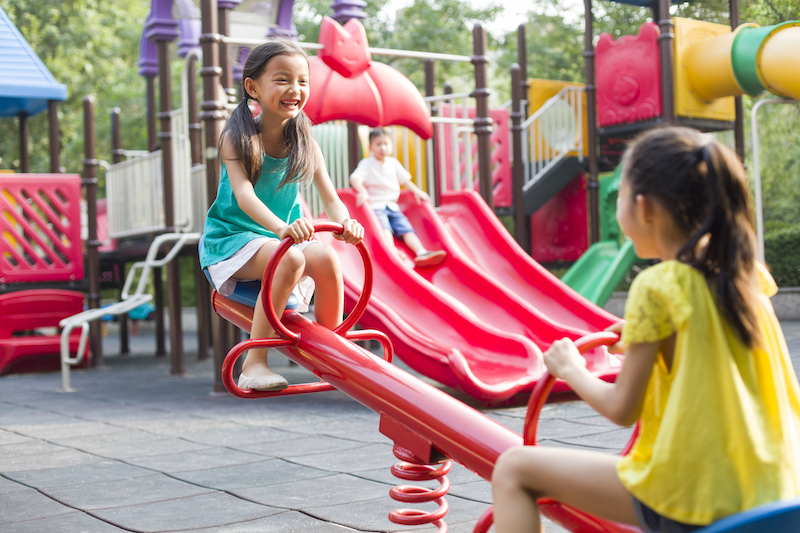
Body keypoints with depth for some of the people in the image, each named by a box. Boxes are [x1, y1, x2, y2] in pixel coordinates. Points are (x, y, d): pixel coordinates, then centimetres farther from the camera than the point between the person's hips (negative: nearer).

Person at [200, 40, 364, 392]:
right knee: (290, 259, -34)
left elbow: (330, 197, -3)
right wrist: (281, 227, -45)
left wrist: (345, 222, -28)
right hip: (232, 238, -4)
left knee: (325, 258, -27)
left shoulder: (305, 143, 2)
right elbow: (243, 194, -26)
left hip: (286, 237, 4)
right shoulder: (237, 138, -11)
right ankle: (253, 363, -29)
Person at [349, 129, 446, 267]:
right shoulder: (366, 164, 2)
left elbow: (404, 179, 25)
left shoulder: (393, 163, 18)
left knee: (406, 229, -15)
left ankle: (422, 253, -32)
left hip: (392, 206, 5)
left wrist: (417, 191, 9)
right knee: (384, 227, -33)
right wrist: (362, 192, -29)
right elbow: (355, 178, -11)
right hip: (375, 205, -5)